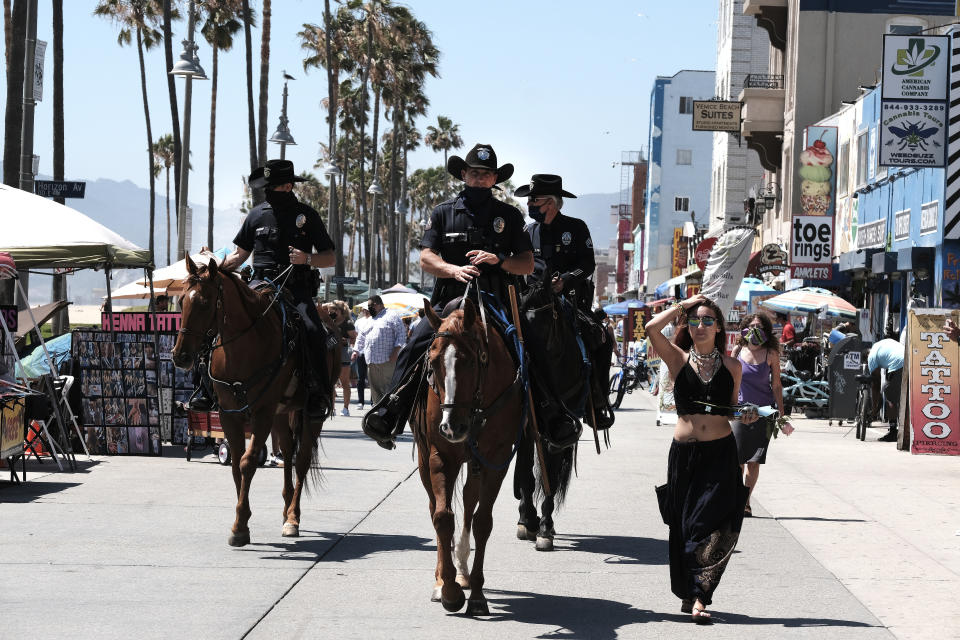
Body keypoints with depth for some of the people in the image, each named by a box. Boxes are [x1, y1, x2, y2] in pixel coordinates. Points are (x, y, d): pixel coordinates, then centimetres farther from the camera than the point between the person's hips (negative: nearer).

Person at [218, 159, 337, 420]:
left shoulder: (306, 215, 5)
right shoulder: (257, 215, 12)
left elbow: (331, 258, 5)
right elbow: (240, 255, 19)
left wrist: (308, 258, -16)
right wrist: (216, 267, 0)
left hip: (296, 289, -2)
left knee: (313, 332, -28)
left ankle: (319, 394, -16)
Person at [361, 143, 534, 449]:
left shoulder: (509, 216, 13)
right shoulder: (444, 212, 13)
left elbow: (528, 264, 10)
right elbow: (426, 258, 3)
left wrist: (498, 260, -10)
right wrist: (455, 270, -17)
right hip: (449, 303, -1)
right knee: (414, 347, -21)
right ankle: (389, 416, -22)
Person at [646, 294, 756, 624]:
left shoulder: (731, 366, 9)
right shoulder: (678, 358, 4)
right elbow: (652, 328, -12)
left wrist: (745, 415, -2)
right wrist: (683, 305, -2)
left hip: (721, 452, 0)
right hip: (684, 451, 0)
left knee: (710, 525, -7)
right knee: (685, 525, 4)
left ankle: (696, 597, -6)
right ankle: (693, 594, 16)